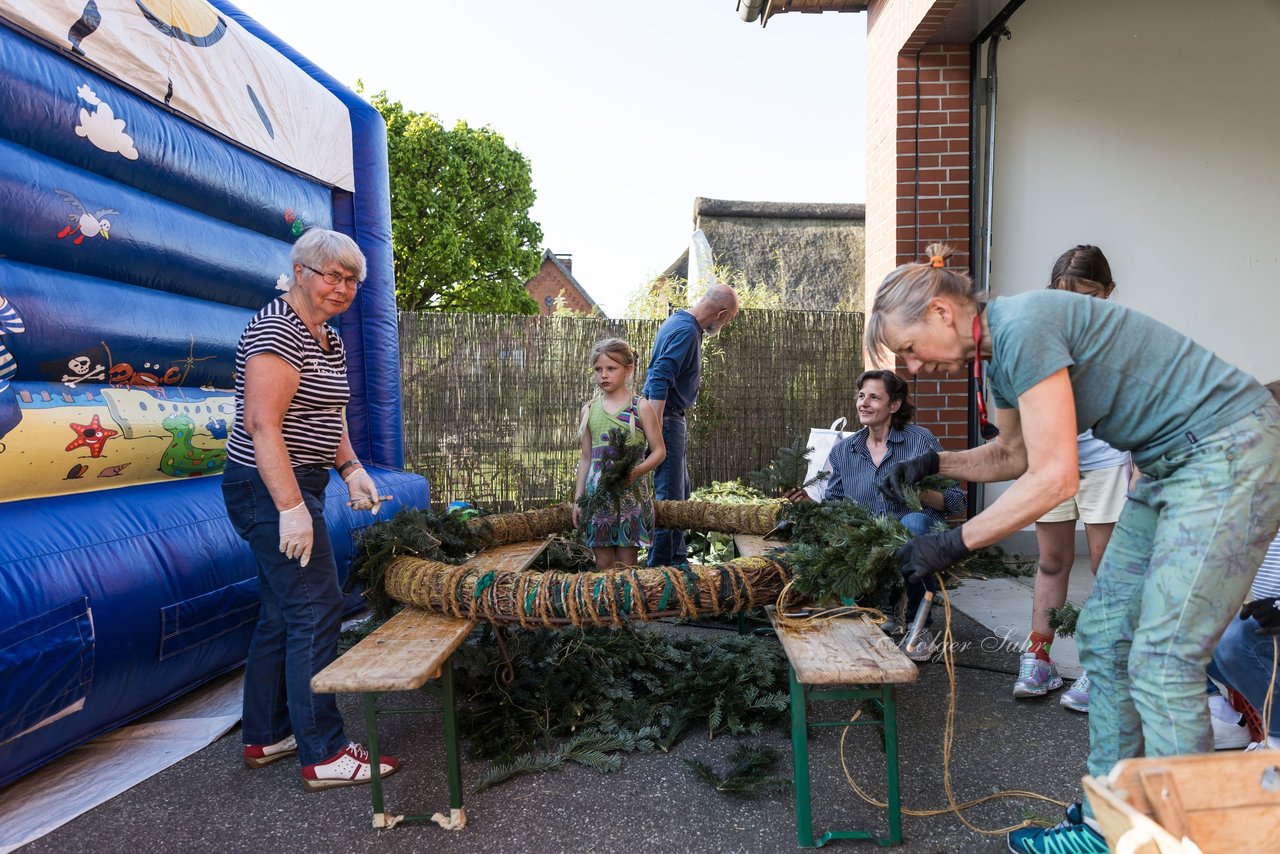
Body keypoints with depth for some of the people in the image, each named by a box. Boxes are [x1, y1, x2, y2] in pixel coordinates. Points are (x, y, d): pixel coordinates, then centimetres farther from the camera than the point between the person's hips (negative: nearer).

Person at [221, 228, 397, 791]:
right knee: (316, 611, -7)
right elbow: (261, 424, -23)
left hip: (295, 488, 10)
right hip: (272, 490, -10)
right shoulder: (276, 330, -16)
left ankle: (264, 738, 28)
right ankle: (322, 756, 2)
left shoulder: (329, 341, 14)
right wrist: (291, 507, -27)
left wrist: (351, 469, 6)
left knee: (281, 612, 15)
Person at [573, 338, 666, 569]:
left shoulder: (641, 407, -1)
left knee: (626, 564, 2)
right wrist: (578, 499, 11)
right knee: (603, 564, 6)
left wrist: (638, 470, -20)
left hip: (632, 492, -3)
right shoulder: (589, 410, 8)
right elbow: (585, 458, 13)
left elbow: (659, 451, -1)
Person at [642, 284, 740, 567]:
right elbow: (660, 380, -27)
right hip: (667, 417, -11)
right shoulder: (686, 331, -18)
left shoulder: (679, 322, 14)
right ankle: (660, 565, 0)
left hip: (674, 418, 11)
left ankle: (678, 558, 28)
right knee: (670, 496, -6)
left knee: (680, 492, 17)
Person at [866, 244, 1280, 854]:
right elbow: (1012, 455, 18)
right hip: (1170, 464, 10)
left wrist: (952, 544, -20)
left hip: (1231, 451, -10)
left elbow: (1054, 477, -25)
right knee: (1103, 640, 8)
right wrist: (934, 463, 3)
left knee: (1161, 661, -10)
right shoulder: (998, 352, 6)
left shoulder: (1022, 327, -23)